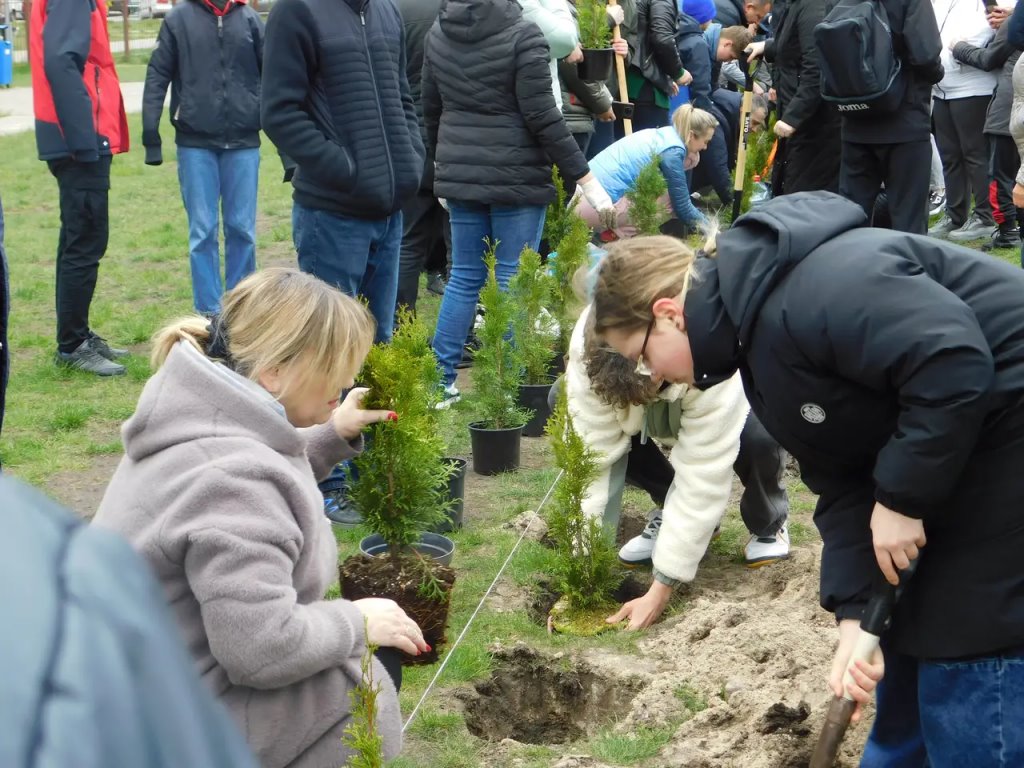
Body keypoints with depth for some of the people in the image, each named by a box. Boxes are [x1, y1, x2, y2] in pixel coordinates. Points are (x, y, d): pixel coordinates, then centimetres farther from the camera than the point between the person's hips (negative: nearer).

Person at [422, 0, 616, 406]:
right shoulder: (521, 33, -13)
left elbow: (431, 109, 14)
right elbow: (541, 117, -15)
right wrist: (585, 178, -11)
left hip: (461, 173, 6)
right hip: (516, 176, -6)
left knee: (464, 277, 13)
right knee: (514, 280, 2)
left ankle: (439, 382, 13)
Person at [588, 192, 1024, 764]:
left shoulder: (811, 291, -26)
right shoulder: (759, 332, 9)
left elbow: (954, 362, -33)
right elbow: (840, 481, 6)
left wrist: (903, 495, -22)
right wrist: (854, 611, -4)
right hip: (953, 456, 10)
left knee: (968, 659, -5)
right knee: (907, 648, 18)